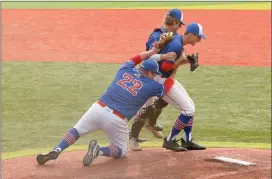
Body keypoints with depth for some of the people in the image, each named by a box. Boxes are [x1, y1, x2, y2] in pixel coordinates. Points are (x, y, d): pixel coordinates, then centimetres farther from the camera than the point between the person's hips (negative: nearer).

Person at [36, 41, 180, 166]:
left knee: (76, 131, 16)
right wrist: (174, 72, 40)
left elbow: (134, 59, 37)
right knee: (121, 151, 18)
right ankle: (99, 151, -13)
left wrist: (152, 52, 43)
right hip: (117, 120, -3)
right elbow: (166, 88, 26)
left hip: (98, 109, 3)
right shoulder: (151, 86, 5)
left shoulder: (125, 70, 15)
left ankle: (56, 151, -10)